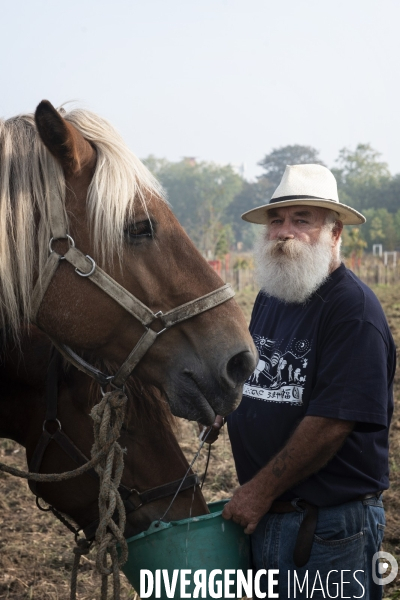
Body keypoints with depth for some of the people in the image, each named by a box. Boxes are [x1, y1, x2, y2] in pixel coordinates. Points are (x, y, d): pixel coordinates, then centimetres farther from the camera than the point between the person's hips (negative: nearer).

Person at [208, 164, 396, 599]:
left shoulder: (353, 308, -18)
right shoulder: (269, 298, 9)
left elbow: (332, 423, -23)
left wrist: (261, 490, -15)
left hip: (330, 525, -8)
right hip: (263, 517, 8)